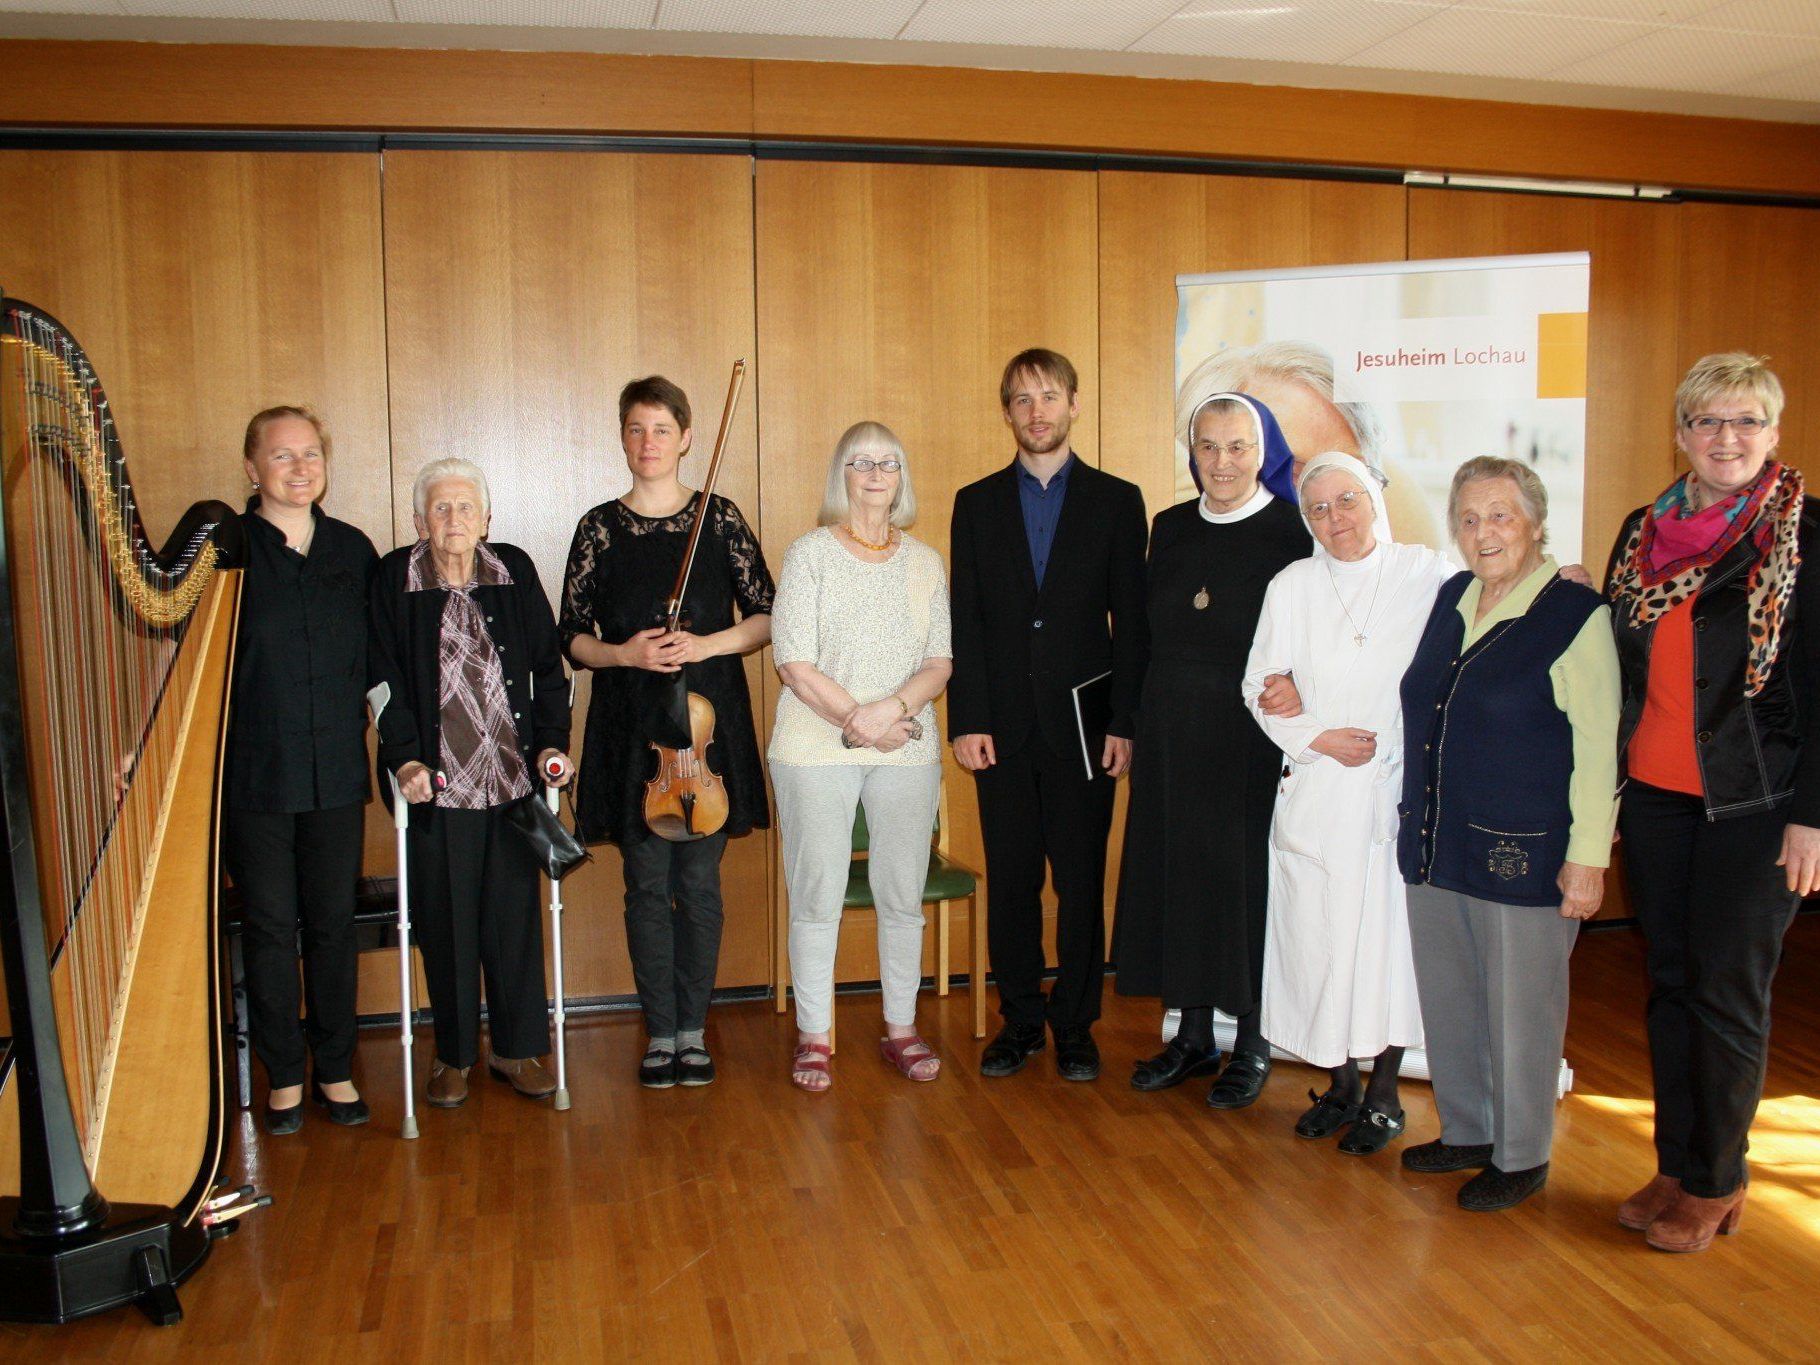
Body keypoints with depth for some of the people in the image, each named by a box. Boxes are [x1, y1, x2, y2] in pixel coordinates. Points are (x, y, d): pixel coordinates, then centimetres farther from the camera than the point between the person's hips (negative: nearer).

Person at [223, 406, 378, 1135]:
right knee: (268, 925, 6)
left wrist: (375, 704, 1)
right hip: (253, 773, -2)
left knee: (333, 922, 9)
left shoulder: (353, 549, 7)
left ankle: (335, 1069, 23)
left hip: (337, 771, 3)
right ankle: (284, 1075, 21)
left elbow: (377, 652, 15)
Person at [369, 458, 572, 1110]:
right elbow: (386, 681, -4)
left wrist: (552, 740, -3)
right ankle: (454, 1055, 22)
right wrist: (404, 759, -13)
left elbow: (548, 666, 7)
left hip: (514, 777, 2)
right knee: (445, 921, 7)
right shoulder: (394, 579, -1)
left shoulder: (515, 571, 5)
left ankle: (517, 1047, 21)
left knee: (514, 914, 7)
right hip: (436, 782, -1)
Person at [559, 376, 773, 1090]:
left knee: (699, 881, 4)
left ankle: (693, 1030, 18)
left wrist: (709, 644, -13)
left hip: (709, 718, 0)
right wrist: (622, 653, -13)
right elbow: (573, 636, 6)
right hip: (629, 728, 0)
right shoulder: (599, 528, 4)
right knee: (647, 883, 4)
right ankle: (660, 1032, 17)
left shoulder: (721, 519, 3)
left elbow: (765, 618, 3)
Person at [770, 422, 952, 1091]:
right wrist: (858, 720, -14)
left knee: (903, 897, 8)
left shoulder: (925, 562, 10)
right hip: (816, 751, -3)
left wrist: (892, 708, -14)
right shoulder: (809, 553, -1)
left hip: (908, 751, 3)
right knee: (816, 898, 2)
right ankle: (813, 1038, 15)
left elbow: (941, 663, 4)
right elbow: (794, 663, -8)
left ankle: (901, 1029, 22)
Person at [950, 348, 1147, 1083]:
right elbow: (964, 622, 5)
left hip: (1083, 723, -1)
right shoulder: (977, 503, 9)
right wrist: (966, 720, -4)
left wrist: (1124, 723, -5)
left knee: (1082, 881, 4)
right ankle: (1019, 1018, 20)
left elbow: (1131, 620, 2)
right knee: (1010, 879, 7)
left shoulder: (1116, 500, 5)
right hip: (1003, 724, 1)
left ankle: (1075, 1024, 17)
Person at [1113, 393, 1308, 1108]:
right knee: (1175, 870, 10)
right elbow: (1149, 628, 12)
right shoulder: (1171, 527, 10)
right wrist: (1138, 722, 6)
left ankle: (1253, 1044, 18)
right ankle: (1193, 1035, 24)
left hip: (1254, 733, -5)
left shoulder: (1292, 531, -6)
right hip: (1172, 731, 5)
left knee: (1247, 878, 2)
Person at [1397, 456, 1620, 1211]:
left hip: (1524, 852, -6)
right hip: (1435, 842, 6)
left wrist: (1588, 857, -14)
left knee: (1520, 1006, 6)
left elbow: (1598, 747, -12)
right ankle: (1466, 1131, 33)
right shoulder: (1451, 599, 9)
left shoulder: (1576, 613, -10)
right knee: (1447, 998, 15)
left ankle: (1521, 1155, 23)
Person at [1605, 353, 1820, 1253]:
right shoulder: (1643, 533, 8)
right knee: (1670, 985, 11)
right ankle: (1675, 1165, 25)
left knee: (1727, 995, 3)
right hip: (1654, 799, 5)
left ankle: (1715, 1181, 20)